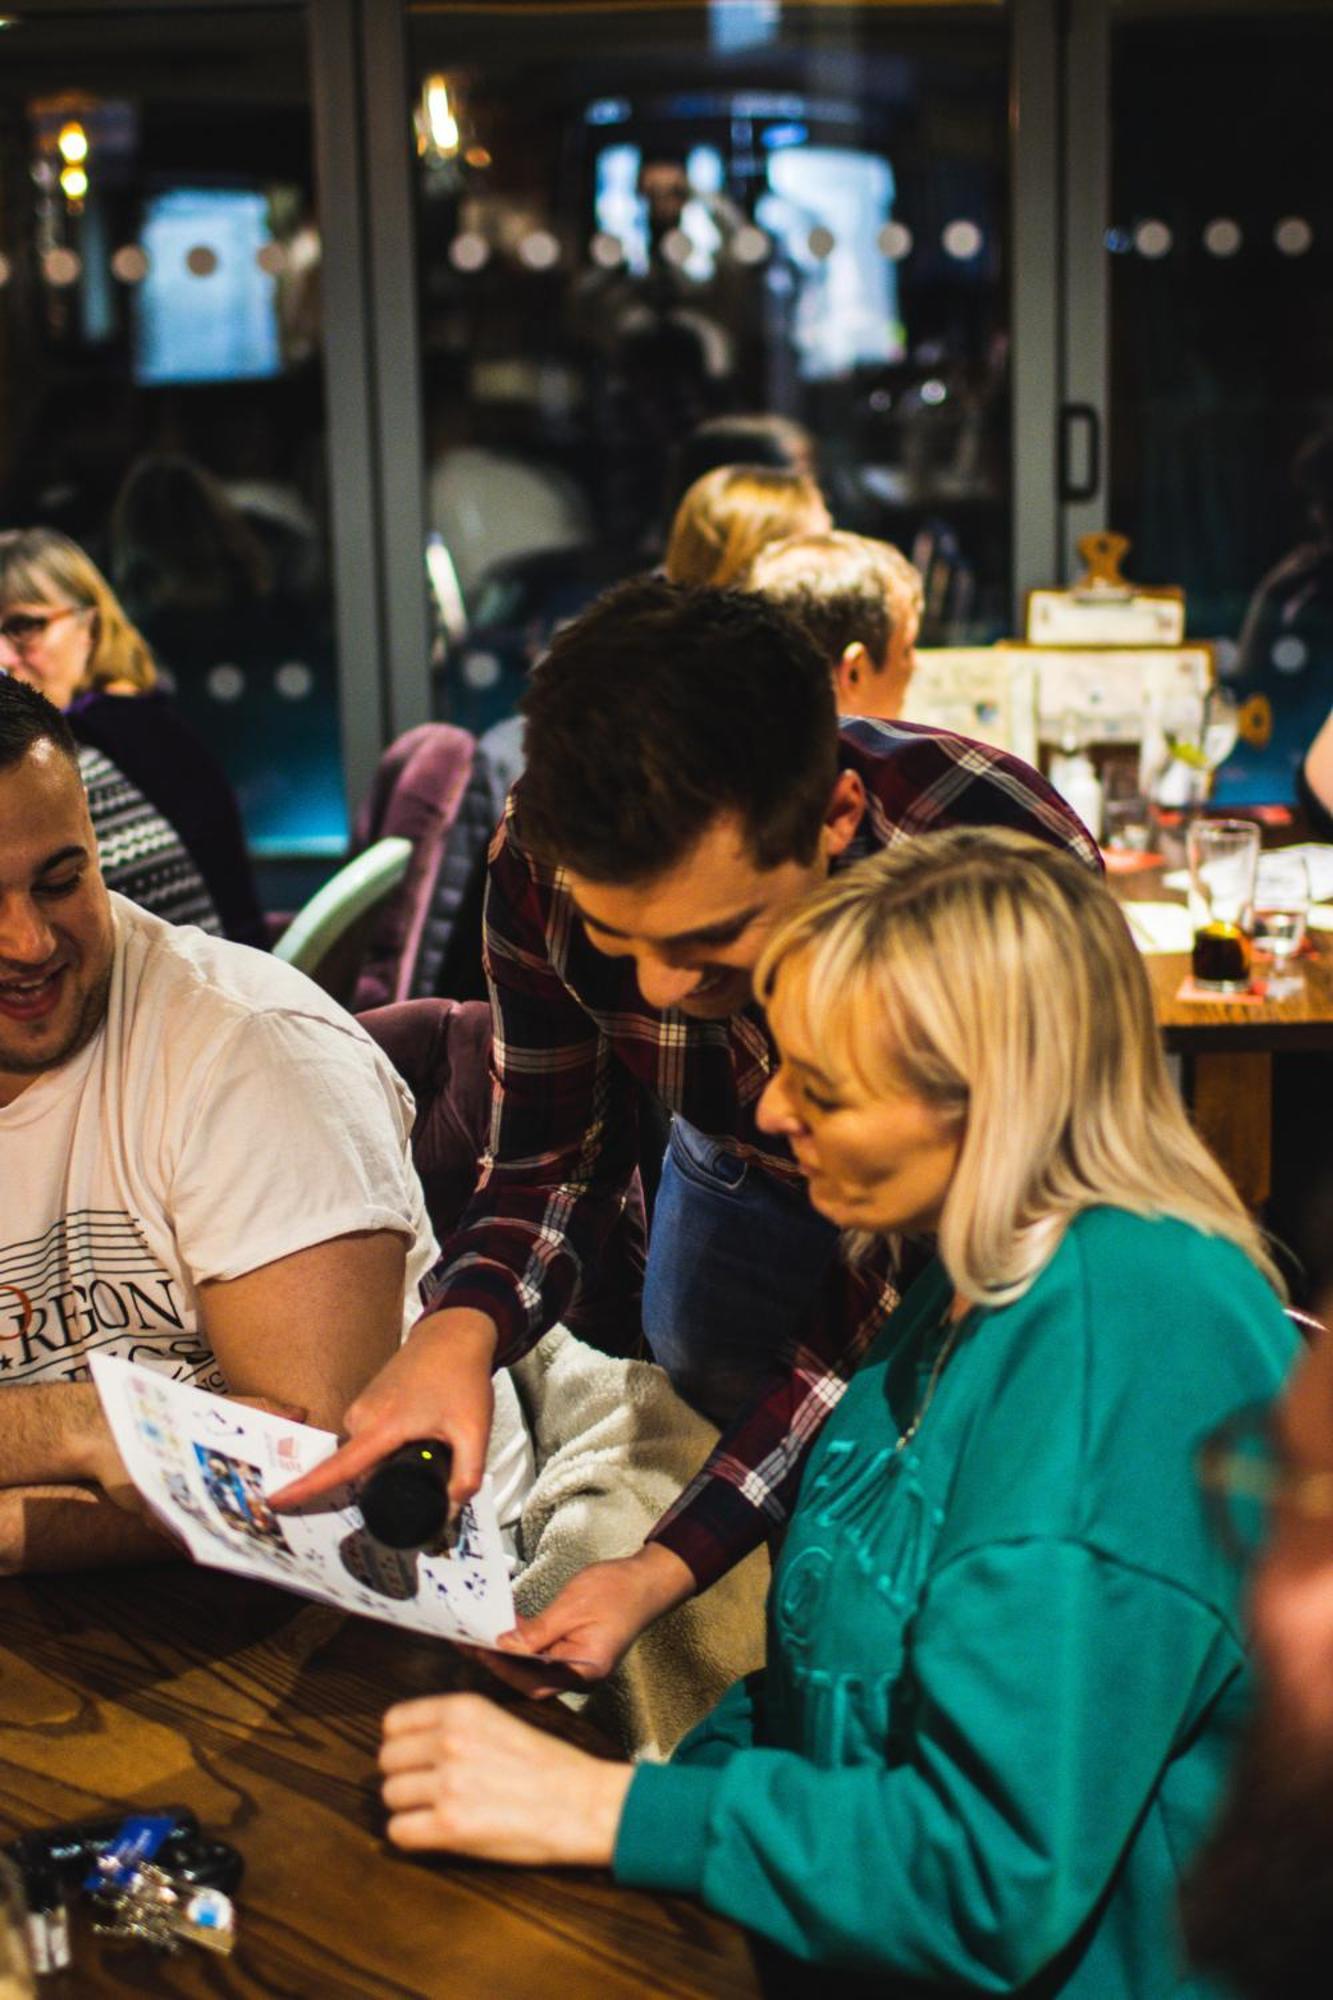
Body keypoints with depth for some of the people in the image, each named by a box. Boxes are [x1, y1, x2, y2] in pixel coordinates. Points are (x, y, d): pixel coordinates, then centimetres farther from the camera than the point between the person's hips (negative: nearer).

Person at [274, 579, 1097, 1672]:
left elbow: (911, 1296, -35)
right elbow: (554, 1158, -14)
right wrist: (461, 1329, -37)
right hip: (746, 1176, 3)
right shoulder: (549, 858, -30)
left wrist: (665, 1569, -43)